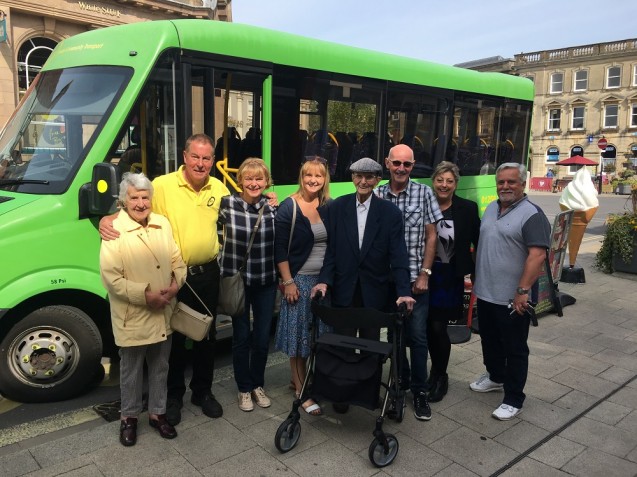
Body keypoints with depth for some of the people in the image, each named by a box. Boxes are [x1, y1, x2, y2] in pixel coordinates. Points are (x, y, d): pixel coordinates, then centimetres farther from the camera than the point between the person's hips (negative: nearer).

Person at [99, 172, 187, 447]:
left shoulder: (163, 224, 3)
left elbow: (178, 261, 7)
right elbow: (111, 278, -18)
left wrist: (176, 284, -12)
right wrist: (145, 295, -22)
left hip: (163, 315, 5)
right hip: (132, 318, -4)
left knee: (160, 367, 18)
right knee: (131, 370, 14)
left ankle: (157, 413, 36)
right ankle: (129, 417, 33)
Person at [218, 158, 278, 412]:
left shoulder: (273, 207, -2)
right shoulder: (227, 204, -8)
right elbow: (216, 233, 7)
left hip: (266, 282, 2)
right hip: (237, 280, -2)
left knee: (262, 337, 11)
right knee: (241, 337, 9)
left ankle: (257, 385, 32)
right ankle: (244, 389, 27)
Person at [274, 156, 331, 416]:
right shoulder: (289, 207, -8)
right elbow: (280, 248, -9)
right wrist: (288, 282, -12)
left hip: (325, 280, 5)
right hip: (299, 279, -4)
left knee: (322, 333, 11)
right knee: (299, 333, 4)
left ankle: (308, 379, 30)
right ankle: (301, 389, 18)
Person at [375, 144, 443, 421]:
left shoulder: (423, 193, -2)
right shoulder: (377, 195, 2)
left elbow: (431, 236, -1)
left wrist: (424, 273, -6)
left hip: (415, 278, -2)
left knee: (417, 335, 1)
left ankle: (420, 391, 15)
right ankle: (401, 380, 31)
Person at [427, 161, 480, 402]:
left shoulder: (467, 208, -2)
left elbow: (479, 241, 1)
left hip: (451, 278, -2)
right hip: (426, 275, 2)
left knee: (438, 327, -2)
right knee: (429, 327, 9)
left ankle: (439, 376, 19)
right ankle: (437, 373, 30)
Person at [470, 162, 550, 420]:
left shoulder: (531, 215, -14)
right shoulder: (491, 208, 10)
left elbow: (537, 255, -22)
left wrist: (523, 291, -25)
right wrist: (476, 278, 15)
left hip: (512, 300, -7)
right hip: (485, 293, 8)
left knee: (514, 350, 5)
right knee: (490, 341, 23)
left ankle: (513, 400, 18)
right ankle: (495, 377, 44)